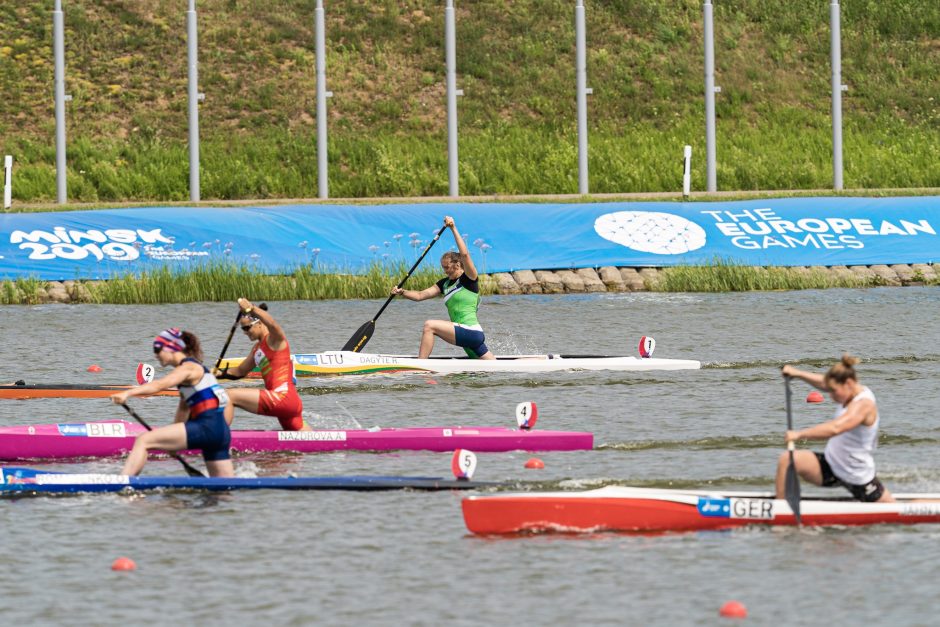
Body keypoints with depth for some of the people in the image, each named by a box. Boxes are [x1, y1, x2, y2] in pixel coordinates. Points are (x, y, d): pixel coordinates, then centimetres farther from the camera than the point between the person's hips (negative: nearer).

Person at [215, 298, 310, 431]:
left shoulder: (274, 340, -3)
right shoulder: (257, 348, 23)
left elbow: (272, 324, -28)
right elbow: (240, 371, 33)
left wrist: (251, 309, -35)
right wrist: (219, 374, 19)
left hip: (283, 396, -10)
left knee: (230, 395, -17)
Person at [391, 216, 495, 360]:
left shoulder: (469, 280, -5)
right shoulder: (445, 284, 17)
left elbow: (465, 254, -21)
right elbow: (420, 295, 12)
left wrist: (453, 229, -21)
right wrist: (402, 292, -4)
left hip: (471, 332, -10)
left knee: (430, 325, -19)